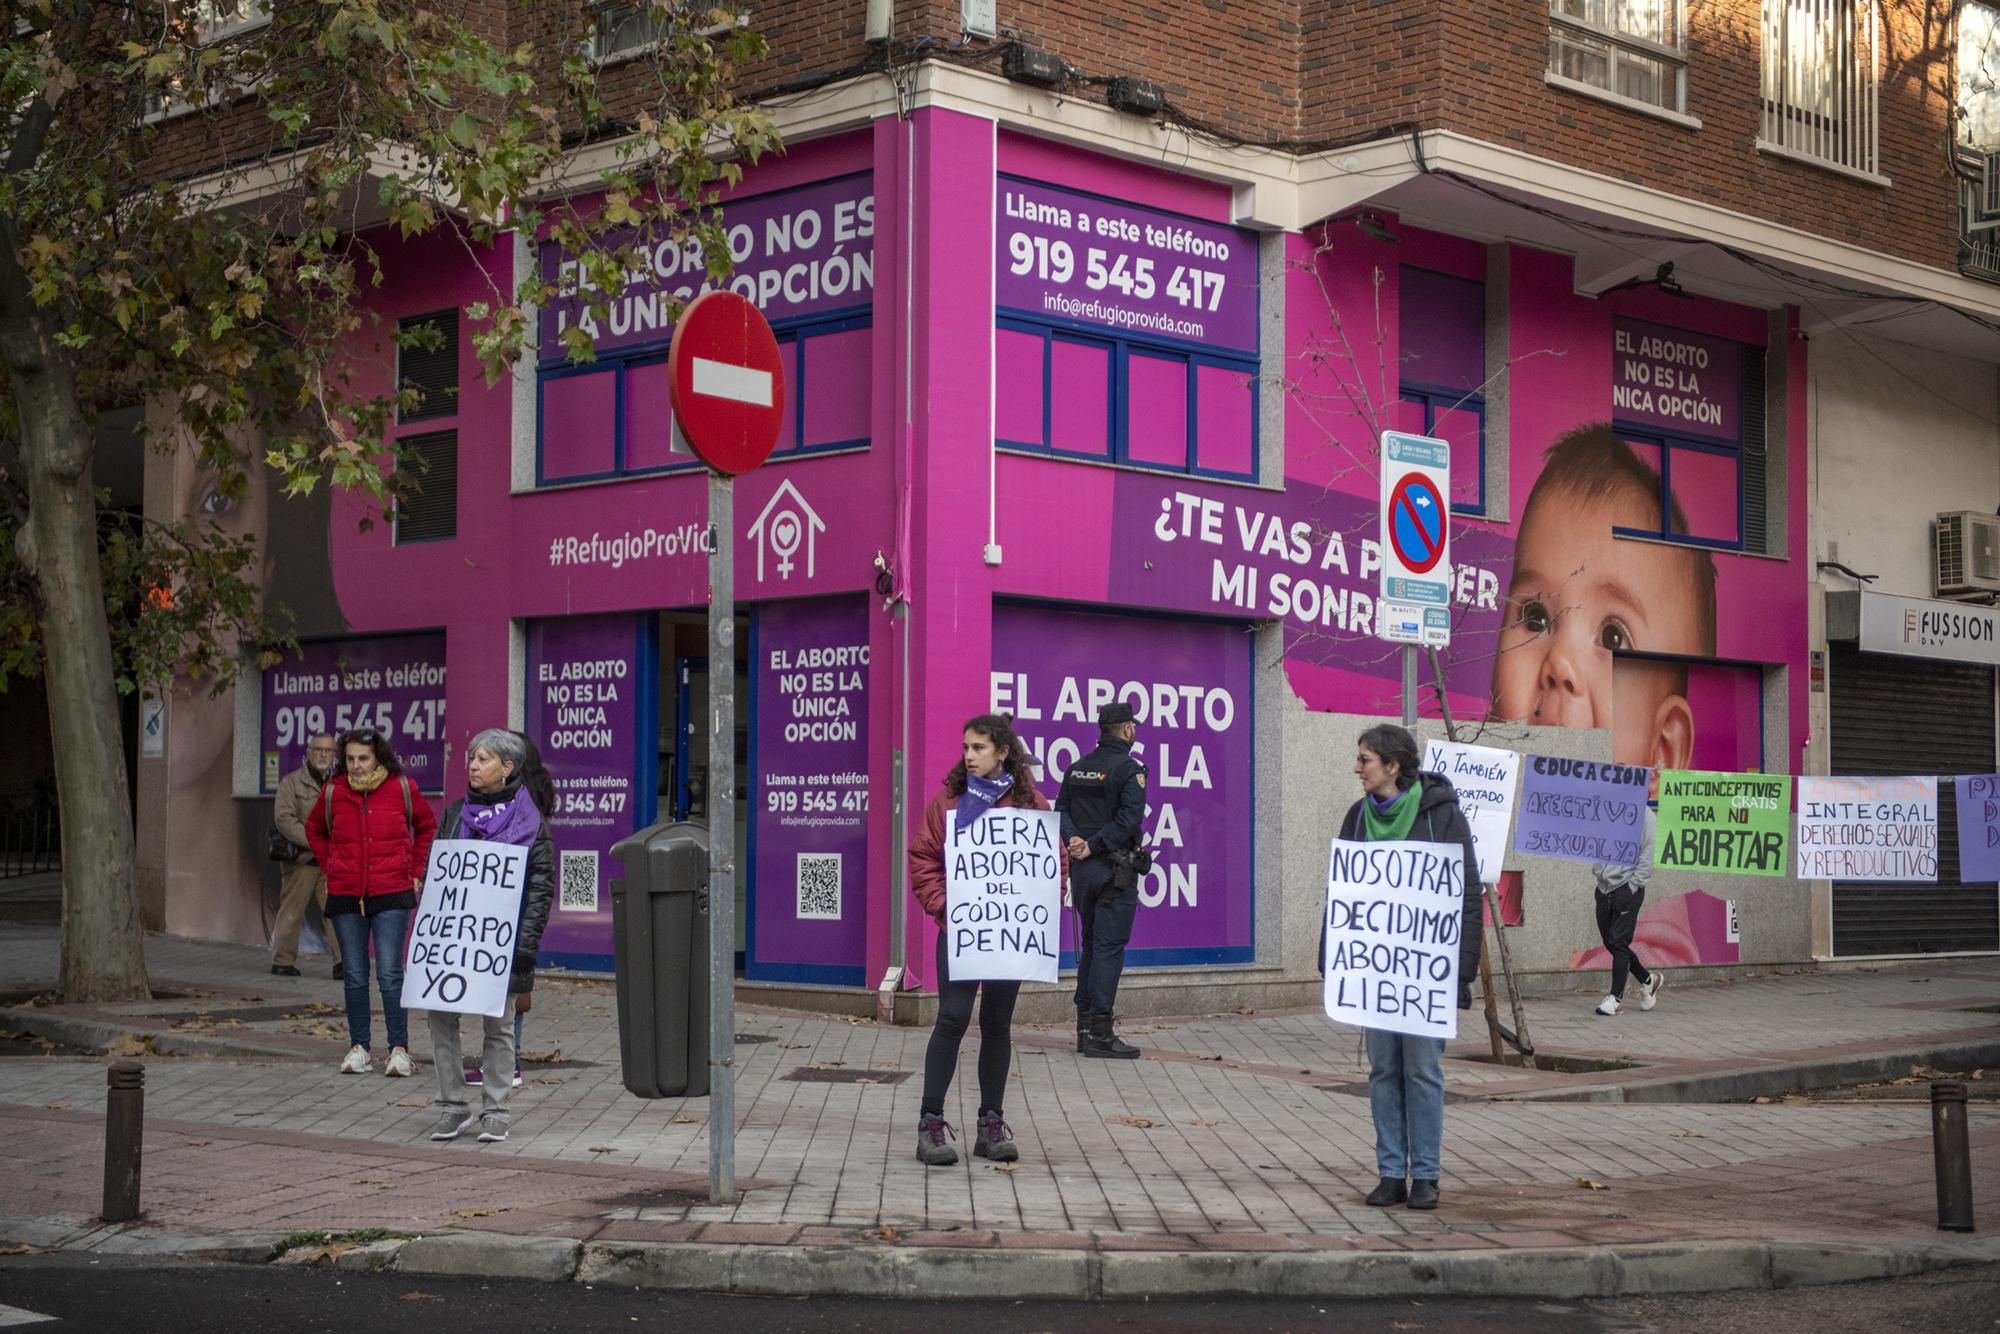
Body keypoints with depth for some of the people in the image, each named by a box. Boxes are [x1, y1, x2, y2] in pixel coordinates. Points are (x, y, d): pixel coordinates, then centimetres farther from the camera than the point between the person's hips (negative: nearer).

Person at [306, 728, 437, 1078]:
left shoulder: (402, 788, -1)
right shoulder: (333, 792, 3)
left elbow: (427, 827, 15)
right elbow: (314, 830, 23)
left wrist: (415, 870, 9)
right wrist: (330, 867, 13)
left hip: (391, 895, -2)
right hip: (345, 896, 2)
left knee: (390, 973, -7)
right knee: (354, 976, 7)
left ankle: (399, 1049, -2)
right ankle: (359, 1048, 15)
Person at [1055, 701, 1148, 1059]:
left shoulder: (1077, 768, 12)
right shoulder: (1129, 768, -9)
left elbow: (1061, 810, 5)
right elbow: (1130, 817, -19)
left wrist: (1074, 839, -10)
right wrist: (1094, 847, -17)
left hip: (1081, 869, 7)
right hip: (1115, 869, -7)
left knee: (1090, 946, 14)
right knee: (1109, 948, -5)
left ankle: (1085, 1028, 14)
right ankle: (1100, 1033, -8)